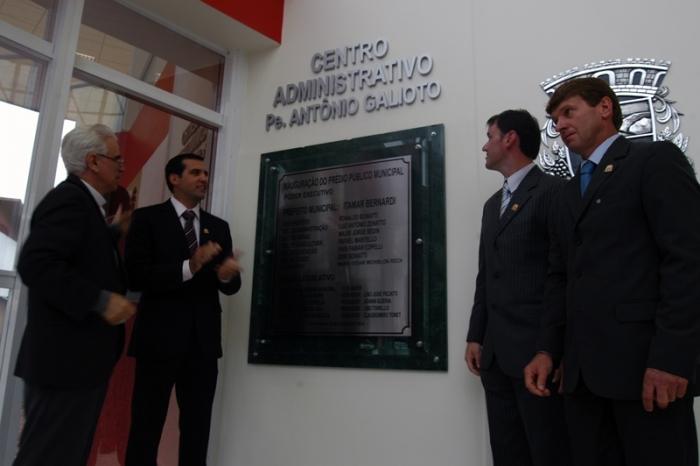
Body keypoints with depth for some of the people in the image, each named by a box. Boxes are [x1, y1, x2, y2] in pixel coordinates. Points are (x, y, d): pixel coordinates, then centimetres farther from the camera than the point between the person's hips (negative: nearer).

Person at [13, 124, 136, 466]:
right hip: (65, 360, -10)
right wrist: (101, 301, -26)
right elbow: (35, 264, -27)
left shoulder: (83, 203, 17)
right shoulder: (69, 199, -15)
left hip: (78, 360, 10)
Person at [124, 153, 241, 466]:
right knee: (146, 428, 5)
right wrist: (188, 267, -23)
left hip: (204, 340, 4)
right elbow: (135, 276, -12)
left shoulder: (219, 227, 13)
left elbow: (232, 286, 10)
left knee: (198, 431, 13)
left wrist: (226, 274, -13)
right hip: (159, 337, -4)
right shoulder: (147, 218, 0)